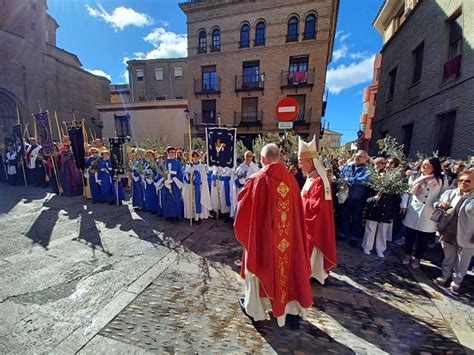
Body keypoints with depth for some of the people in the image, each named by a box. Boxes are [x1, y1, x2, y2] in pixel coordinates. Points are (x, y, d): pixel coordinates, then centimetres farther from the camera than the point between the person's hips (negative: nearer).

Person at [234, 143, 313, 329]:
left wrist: (243, 230, 9)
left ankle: (253, 306, 39)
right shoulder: (291, 180, -5)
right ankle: (292, 310, 33)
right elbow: (298, 212, 4)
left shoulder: (256, 180, -17)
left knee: (260, 267, 18)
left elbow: (244, 210, -9)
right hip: (287, 236, 3)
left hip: (262, 234, -3)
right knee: (288, 267, 19)